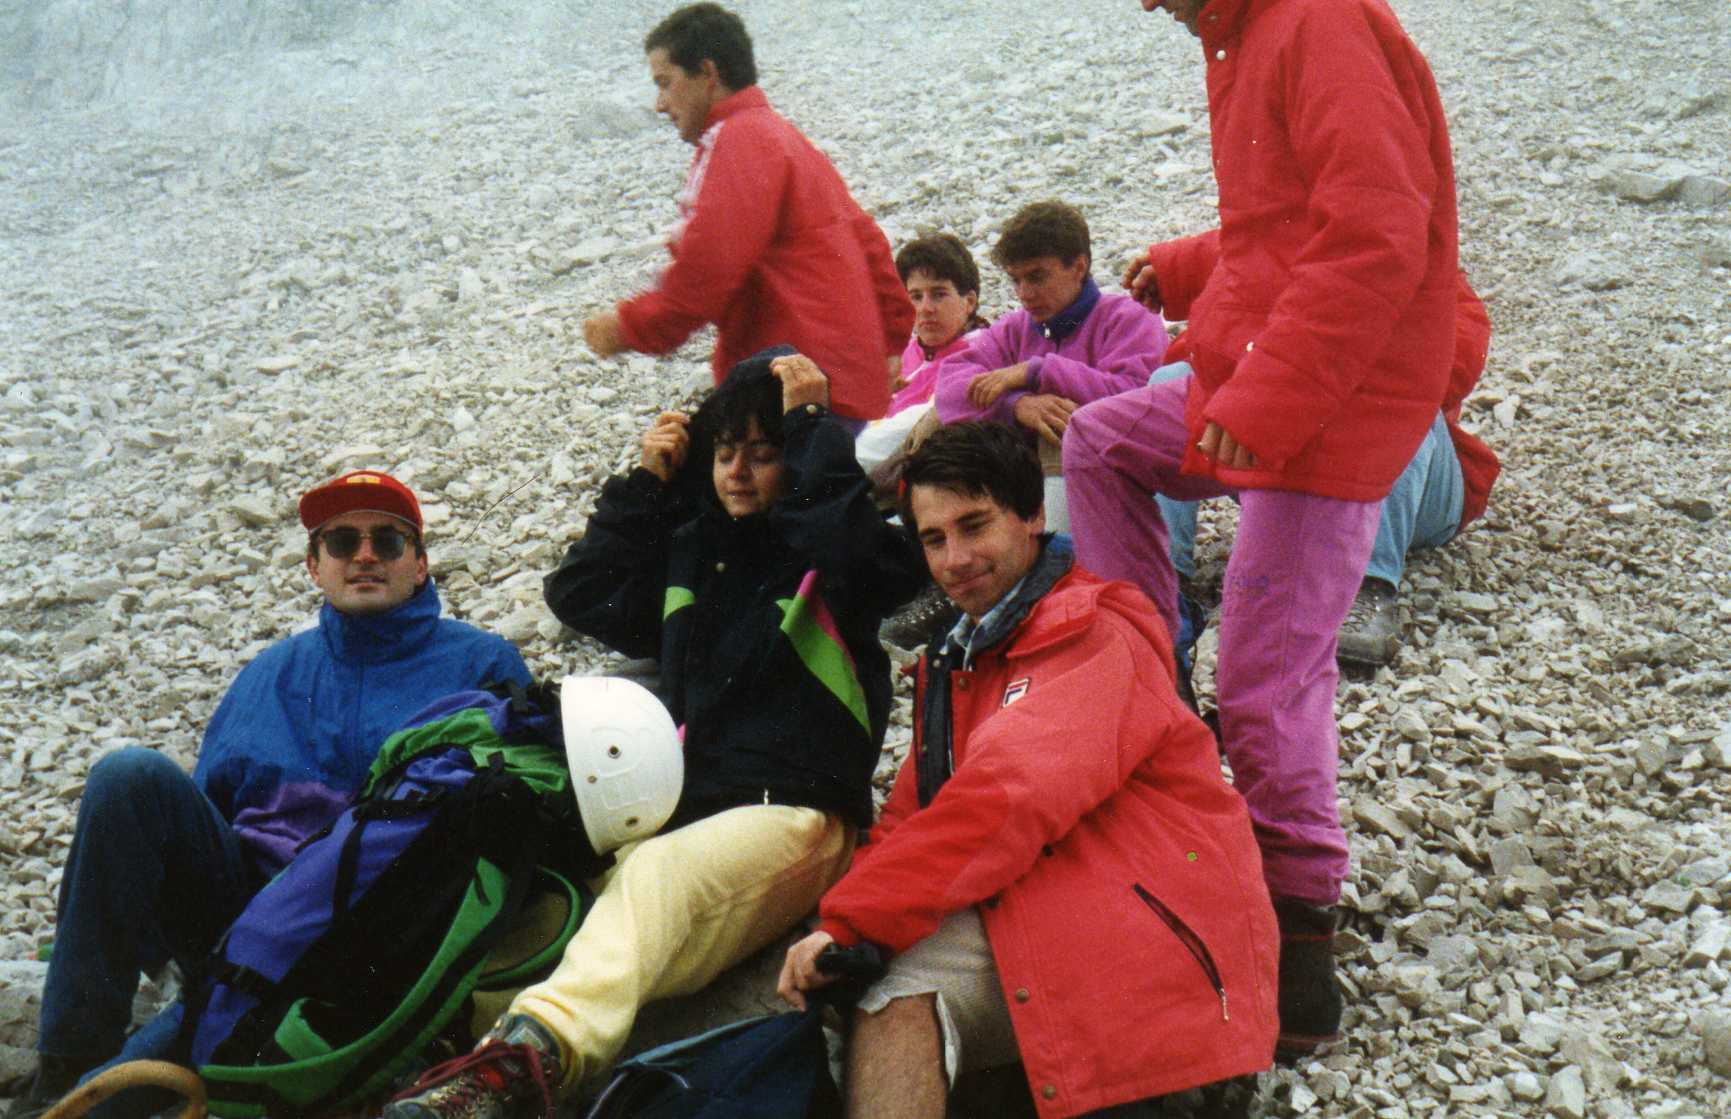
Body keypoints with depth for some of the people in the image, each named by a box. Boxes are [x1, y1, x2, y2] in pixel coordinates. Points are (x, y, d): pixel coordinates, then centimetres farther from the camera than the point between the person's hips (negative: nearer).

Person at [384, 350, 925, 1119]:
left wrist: (811, 422, -5)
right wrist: (645, 483, 20)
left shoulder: (842, 554, 8)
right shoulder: (690, 545, 25)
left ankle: (541, 1043, -60)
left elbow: (850, 544, -16)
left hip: (793, 813, -7)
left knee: (659, 873, -39)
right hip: (682, 809, 7)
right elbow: (581, 598, 27)